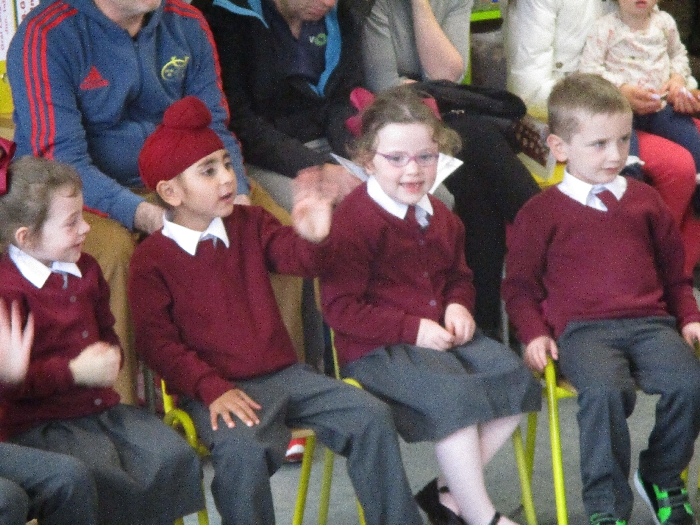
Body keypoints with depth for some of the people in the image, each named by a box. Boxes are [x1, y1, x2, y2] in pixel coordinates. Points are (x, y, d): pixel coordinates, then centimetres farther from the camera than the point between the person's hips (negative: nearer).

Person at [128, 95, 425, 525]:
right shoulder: (152, 259, -3)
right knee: (242, 450, -36)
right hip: (217, 388, -5)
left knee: (371, 417, -8)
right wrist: (213, 389, -20)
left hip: (284, 373, 5)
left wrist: (314, 238, -28)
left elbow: (295, 258, -2)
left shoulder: (250, 224, 12)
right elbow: (157, 341, -8)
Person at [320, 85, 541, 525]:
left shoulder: (440, 216, 13)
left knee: (516, 376, -10)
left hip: (440, 334, 8)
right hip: (376, 351, -8)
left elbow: (458, 276, 27)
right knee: (455, 395, -30)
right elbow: (341, 308, -16)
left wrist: (459, 306, 2)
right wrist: (412, 328, -20)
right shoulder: (354, 221, -13)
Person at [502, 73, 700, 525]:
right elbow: (520, 285, 13)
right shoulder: (541, 212, 9)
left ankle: (662, 480, 0)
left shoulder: (644, 200, 20)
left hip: (649, 322, 3)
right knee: (605, 391, -35)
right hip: (582, 329, -3)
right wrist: (534, 333, -2)